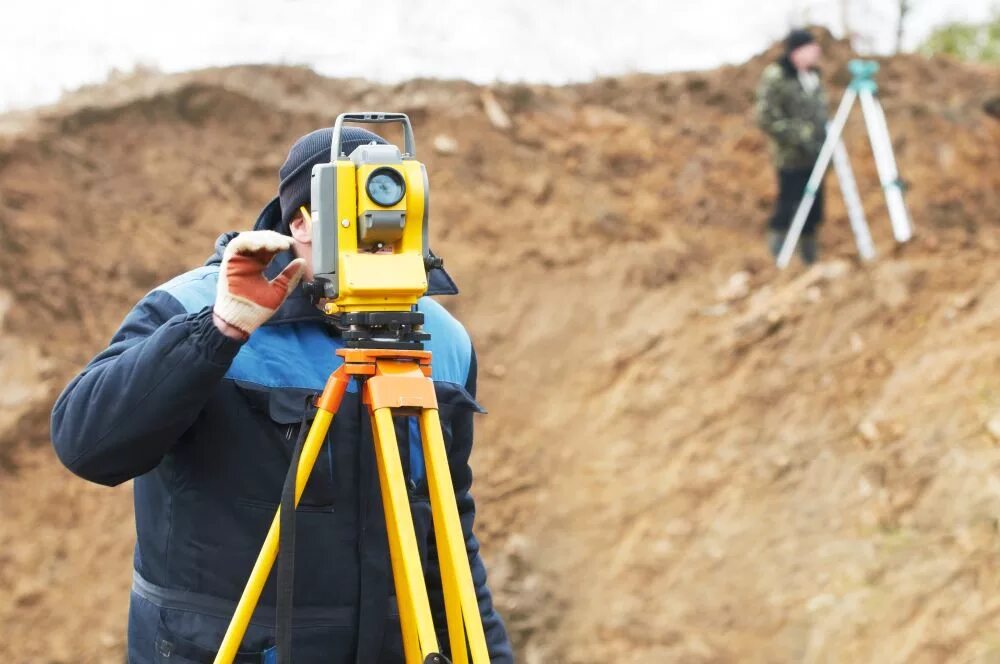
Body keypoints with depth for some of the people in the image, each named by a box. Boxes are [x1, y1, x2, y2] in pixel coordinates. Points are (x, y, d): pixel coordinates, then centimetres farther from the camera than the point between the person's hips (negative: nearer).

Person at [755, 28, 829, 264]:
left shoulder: (812, 76, 14)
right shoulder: (775, 78, -10)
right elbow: (766, 118, -15)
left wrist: (825, 139, 13)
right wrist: (799, 138, -17)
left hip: (815, 156, 7)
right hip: (791, 157, -7)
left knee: (813, 208, 7)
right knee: (788, 205, -9)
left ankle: (810, 254, 14)